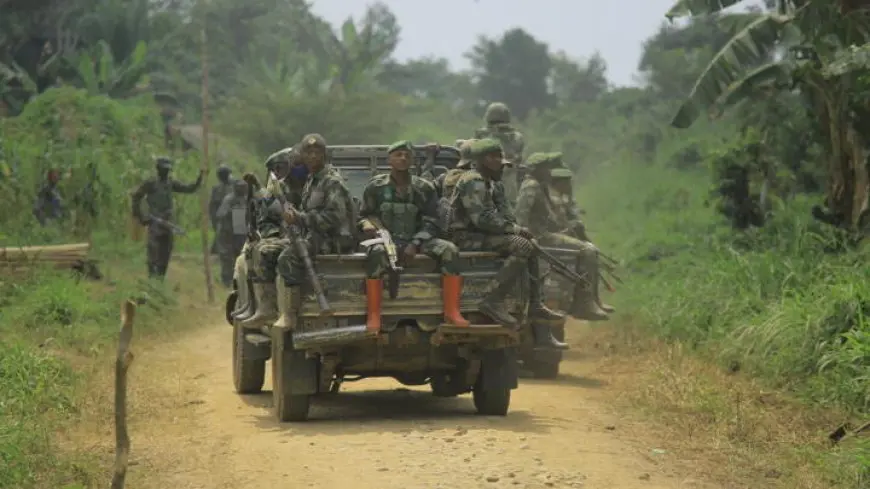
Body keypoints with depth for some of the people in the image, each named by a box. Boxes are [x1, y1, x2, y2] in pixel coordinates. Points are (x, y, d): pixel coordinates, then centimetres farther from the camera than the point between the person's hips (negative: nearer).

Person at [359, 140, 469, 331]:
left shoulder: (424, 188, 4)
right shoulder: (375, 187, 3)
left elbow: (430, 223, 3)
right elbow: (364, 216, 12)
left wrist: (415, 244, -13)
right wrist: (367, 225, -13)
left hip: (417, 239, 2)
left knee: (449, 250, -24)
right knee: (376, 253, -38)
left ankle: (451, 312, -23)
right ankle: (373, 317, -39)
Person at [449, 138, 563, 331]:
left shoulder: (491, 184, 17)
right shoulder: (472, 183, -15)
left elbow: (503, 214, 15)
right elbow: (482, 219, -23)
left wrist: (517, 229, -6)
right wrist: (516, 229, -17)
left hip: (482, 235, 10)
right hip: (467, 237, -10)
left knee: (531, 249, 8)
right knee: (521, 246, -24)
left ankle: (535, 306, 5)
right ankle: (491, 302, -27)